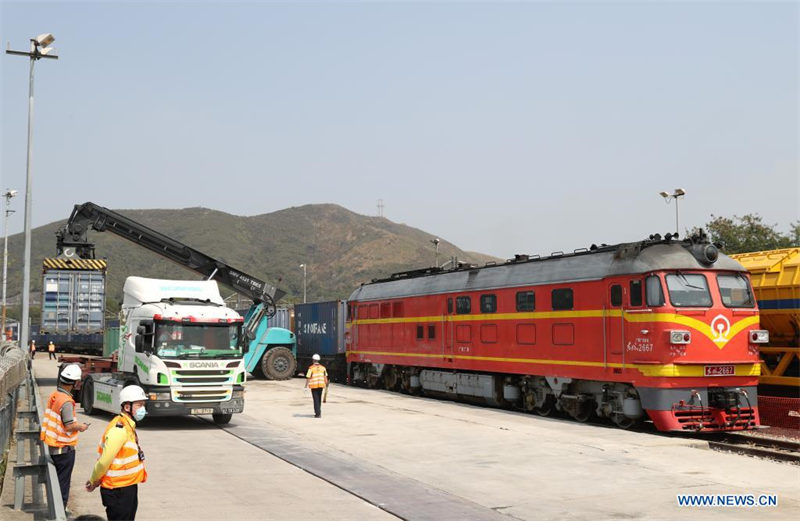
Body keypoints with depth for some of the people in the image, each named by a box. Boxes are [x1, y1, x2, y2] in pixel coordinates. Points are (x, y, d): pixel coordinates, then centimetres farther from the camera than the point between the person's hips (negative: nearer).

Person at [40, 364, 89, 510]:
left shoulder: (54, 395, 4)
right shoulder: (66, 401, -23)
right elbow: (69, 426, -24)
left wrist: (75, 423, 15)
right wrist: (80, 427, -6)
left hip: (52, 447, 8)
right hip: (64, 449, -8)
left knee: (56, 480, 19)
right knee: (63, 482, 2)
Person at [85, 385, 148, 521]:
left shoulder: (128, 426, 9)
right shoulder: (119, 429, -23)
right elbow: (105, 460, -22)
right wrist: (94, 482, -8)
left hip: (129, 487, 10)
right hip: (118, 490, -10)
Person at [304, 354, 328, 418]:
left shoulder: (311, 368, -9)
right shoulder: (322, 367, 3)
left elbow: (308, 378, -9)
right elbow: (325, 377, 2)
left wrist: (306, 386, -1)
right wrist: (326, 384, 11)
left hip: (314, 385, -4)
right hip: (321, 385, 4)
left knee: (316, 399, 0)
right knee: (319, 399, 19)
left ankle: (318, 413, -5)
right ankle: (318, 411, 28)